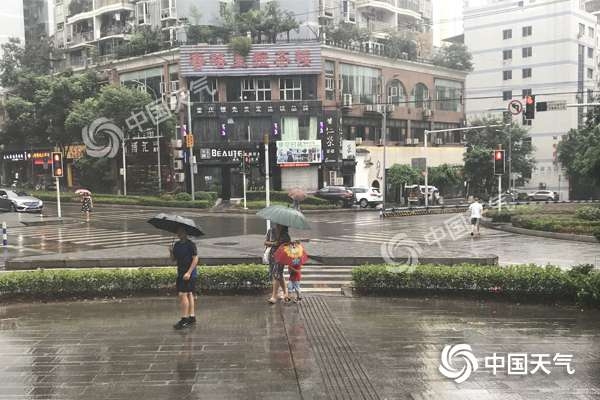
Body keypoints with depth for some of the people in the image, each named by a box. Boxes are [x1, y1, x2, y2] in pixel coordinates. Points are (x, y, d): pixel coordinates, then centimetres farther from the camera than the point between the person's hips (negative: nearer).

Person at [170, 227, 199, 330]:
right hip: (180, 273, 8)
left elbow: (195, 259, -14)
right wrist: (171, 252, -7)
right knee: (189, 294, 12)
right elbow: (174, 258, 15)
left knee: (183, 294, -14)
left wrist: (189, 272, -20)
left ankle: (184, 319, -12)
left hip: (189, 273, -8)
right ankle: (192, 317, 19)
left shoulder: (190, 244, -10)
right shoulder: (177, 244, 12)